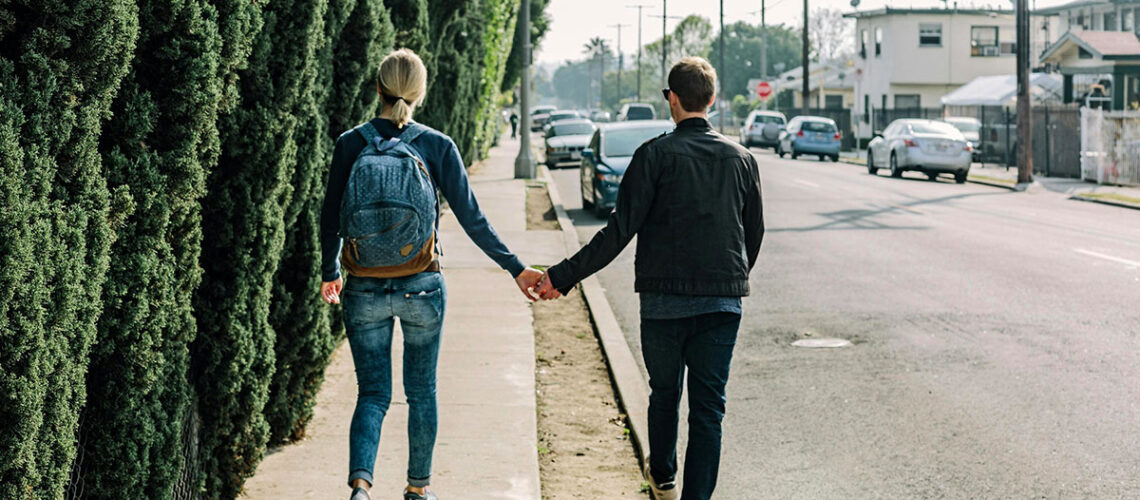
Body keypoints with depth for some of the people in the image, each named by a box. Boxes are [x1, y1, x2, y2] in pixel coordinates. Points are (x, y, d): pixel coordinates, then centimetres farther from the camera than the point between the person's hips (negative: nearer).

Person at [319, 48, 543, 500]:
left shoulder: (350, 144, -2)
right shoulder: (437, 146, -5)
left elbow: (330, 218, 4)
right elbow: (472, 219, -4)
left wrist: (330, 273, 21)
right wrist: (517, 269, 4)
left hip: (364, 290, 1)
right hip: (421, 289, 0)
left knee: (373, 393, 8)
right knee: (421, 391, 16)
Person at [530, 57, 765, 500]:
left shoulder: (655, 155, -8)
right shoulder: (741, 159, 4)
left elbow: (619, 231, -13)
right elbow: (755, 232, 13)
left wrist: (563, 276, -8)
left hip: (664, 301, -1)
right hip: (723, 302, 2)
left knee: (664, 393, 19)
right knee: (708, 407, 4)